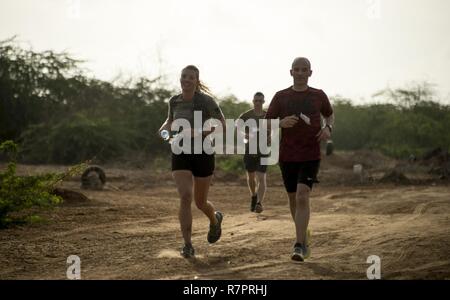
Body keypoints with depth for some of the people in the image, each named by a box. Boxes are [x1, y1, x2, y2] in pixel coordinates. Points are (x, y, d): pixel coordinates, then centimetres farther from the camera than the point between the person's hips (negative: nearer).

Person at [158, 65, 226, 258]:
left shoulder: (206, 100, -8)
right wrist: (165, 128, -1)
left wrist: (199, 132, -24)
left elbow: (222, 125, -8)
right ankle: (188, 245, -12)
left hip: (203, 154, -2)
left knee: (200, 202, 10)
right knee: (185, 197, -20)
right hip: (180, 156, 2)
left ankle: (215, 219, 47)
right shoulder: (174, 101, 6)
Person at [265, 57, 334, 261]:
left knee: (302, 197, -19)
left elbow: (330, 115, 22)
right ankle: (304, 239, 36)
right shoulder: (281, 97, 2)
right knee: (293, 199, 13)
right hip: (287, 157, 2)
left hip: (311, 156, -2)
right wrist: (281, 123, -19)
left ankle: (299, 246, -20)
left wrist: (328, 128, -1)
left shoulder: (319, 96, 3)